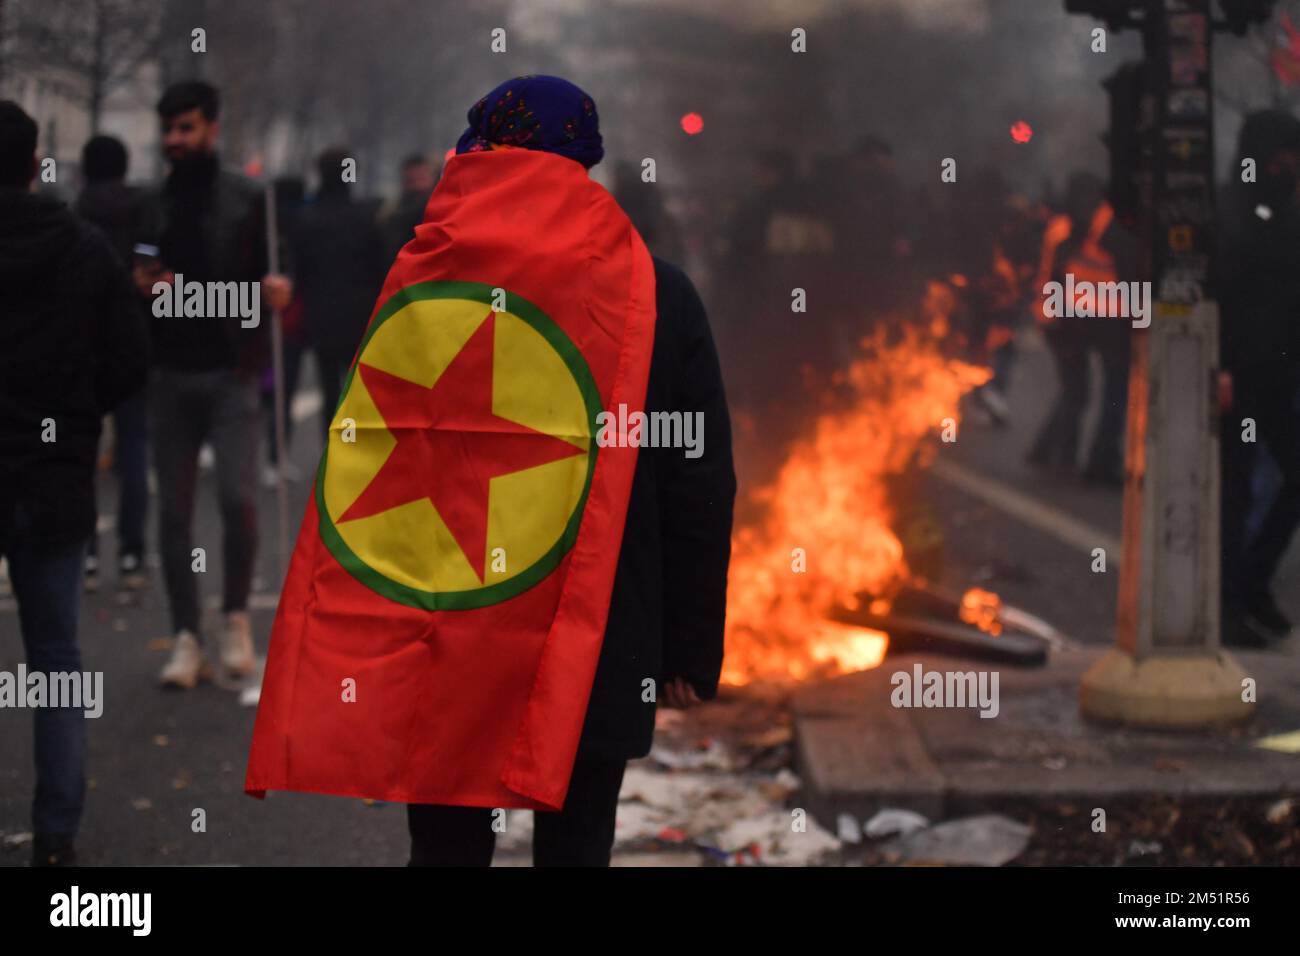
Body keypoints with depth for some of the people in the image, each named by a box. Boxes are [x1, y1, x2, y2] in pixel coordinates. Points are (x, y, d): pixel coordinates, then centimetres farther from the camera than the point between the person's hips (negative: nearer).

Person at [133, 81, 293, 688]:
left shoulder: (248, 201, 2)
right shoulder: (151, 209, 10)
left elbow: (268, 277, 2)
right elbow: (131, 286, 14)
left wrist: (278, 291, -21)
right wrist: (141, 287, -8)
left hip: (232, 373, -3)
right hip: (171, 375, 3)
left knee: (238, 498, -14)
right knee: (173, 510, 4)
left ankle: (237, 616, 8)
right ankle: (187, 637, 12)